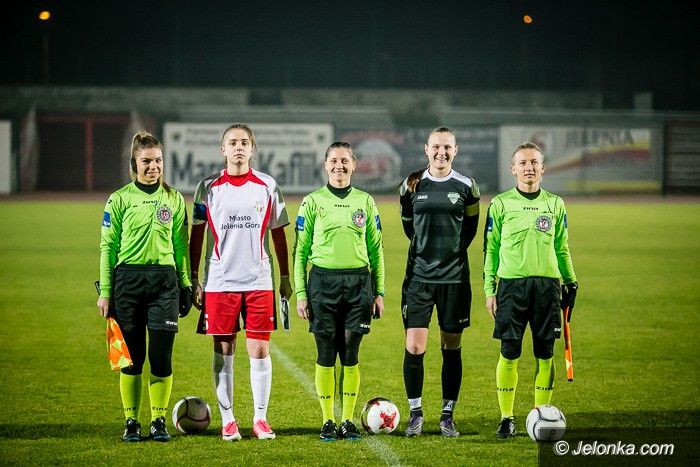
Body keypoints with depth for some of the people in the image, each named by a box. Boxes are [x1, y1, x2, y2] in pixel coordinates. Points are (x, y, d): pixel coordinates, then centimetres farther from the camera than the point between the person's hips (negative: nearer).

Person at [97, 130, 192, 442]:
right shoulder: (120, 199, 3)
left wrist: (185, 285, 9)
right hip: (128, 279, -1)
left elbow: (181, 245, 14)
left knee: (162, 354, -4)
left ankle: (159, 421, 6)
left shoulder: (174, 199, 10)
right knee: (132, 355, 1)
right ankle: (131, 422, 9)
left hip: (164, 279, 1)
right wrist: (105, 291, -1)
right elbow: (108, 246, 4)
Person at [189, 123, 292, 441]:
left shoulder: (267, 186, 5)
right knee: (223, 352, 3)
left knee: (260, 351, -1)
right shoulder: (208, 188, 3)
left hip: (259, 282, 0)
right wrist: (193, 280, 4)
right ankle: (227, 420, 10)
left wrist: (285, 277, 9)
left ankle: (260, 418, 7)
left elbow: (278, 233, 11)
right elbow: (197, 235, 8)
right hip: (220, 281, 0)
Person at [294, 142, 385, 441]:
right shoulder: (313, 202, 4)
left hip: (358, 282, 1)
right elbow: (301, 250, 5)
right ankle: (328, 422, 7)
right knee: (326, 355, 0)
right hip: (322, 282, -1)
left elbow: (376, 250, 12)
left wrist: (379, 292, 7)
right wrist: (300, 294, -1)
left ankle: (348, 421, 9)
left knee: (350, 355, 2)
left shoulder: (365, 202, 9)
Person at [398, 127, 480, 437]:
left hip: (454, 278, 0)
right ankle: (415, 414, 8)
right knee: (414, 348, -5)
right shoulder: (412, 186, 2)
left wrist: (453, 250, 10)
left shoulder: (466, 187, 1)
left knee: (452, 349, 4)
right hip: (418, 276, 0)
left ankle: (447, 416, 13)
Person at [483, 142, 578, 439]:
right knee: (509, 353, -4)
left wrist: (571, 282, 13)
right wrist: (489, 289, 2)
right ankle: (506, 418, 4)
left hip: (547, 285, 2)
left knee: (545, 353, 2)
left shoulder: (555, 204, 10)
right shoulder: (500, 204, 4)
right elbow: (491, 249, 7)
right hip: (511, 283, -2)